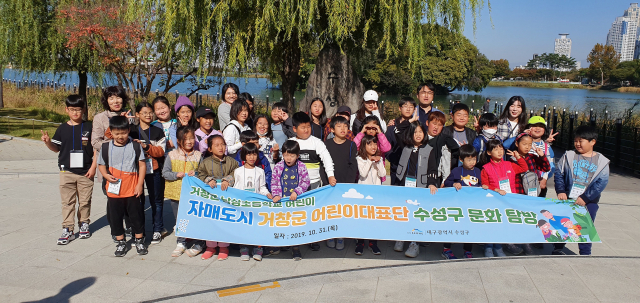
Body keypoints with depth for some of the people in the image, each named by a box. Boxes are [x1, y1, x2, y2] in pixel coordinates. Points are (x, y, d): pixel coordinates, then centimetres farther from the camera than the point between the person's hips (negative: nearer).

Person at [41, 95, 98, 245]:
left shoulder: (89, 127, -2)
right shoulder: (62, 128, 4)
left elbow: (96, 148, 0)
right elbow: (56, 148, 11)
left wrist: (93, 167, -5)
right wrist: (48, 142, -10)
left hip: (85, 172, -1)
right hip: (67, 171, 1)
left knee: (85, 201, 9)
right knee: (67, 201, 4)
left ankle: (84, 224, 26)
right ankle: (67, 230, 9)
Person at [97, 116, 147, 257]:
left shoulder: (135, 146, -2)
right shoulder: (106, 147, 2)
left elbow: (142, 165, 0)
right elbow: (101, 165, 10)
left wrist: (139, 184, -6)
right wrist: (106, 175, -12)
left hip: (132, 190, -2)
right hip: (114, 190, 2)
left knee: (136, 215, 6)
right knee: (115, 216, 9)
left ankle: (139, 240, 23)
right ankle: (120, 242, 24)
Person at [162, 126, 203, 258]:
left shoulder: (198, 155, 1)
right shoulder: (172, 155, 1)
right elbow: (165, 173, 0)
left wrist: (196, 174, -14)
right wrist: (177, 175, -16)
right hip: (176, 192, 1)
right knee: (179, 220, 13)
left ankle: (198, 244, 16)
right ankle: (181, 243, 28)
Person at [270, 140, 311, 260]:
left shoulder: (301, 167, -4)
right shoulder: (278, 167, -2)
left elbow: (306, 182, -3)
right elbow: (274, 182, 1)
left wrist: (296, 192, -14)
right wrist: (276, 194, -11)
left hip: (296, 200, -1)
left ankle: (296, 249, 16)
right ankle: (275, 247, 27)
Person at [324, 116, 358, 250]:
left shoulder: (351, 145, 3)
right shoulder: (326, 144, 2)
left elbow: (353, 166, 0)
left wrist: (349, 183, -9)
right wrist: (326, 181, -8)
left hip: (346, 184, 0)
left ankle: (340, 237, 13)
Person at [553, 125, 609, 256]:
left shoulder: (601, 161, -1)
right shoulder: (568, 156, 2)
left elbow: (602, 182, -7)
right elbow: (558, 174, 2)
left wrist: (585, 198, -14)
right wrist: (560, 191, -10)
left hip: (589, 202, -1)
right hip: (568, 199, 1)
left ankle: (585, 254, 18)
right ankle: (558, 249, 25)